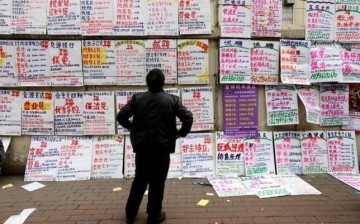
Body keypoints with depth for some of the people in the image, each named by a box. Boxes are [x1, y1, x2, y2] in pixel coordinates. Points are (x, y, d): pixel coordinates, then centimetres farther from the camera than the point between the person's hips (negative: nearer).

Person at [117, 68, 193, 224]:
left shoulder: (137, 98, -1)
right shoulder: (172, 100, -4)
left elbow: (121, 116, -3)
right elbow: (188, 117, -11)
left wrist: (132, 128, 13)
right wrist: (181, 133, 5)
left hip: (142, 147, 2)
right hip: (162, 148, -2)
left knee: (139, 181, 18)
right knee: (157, 183, 9)